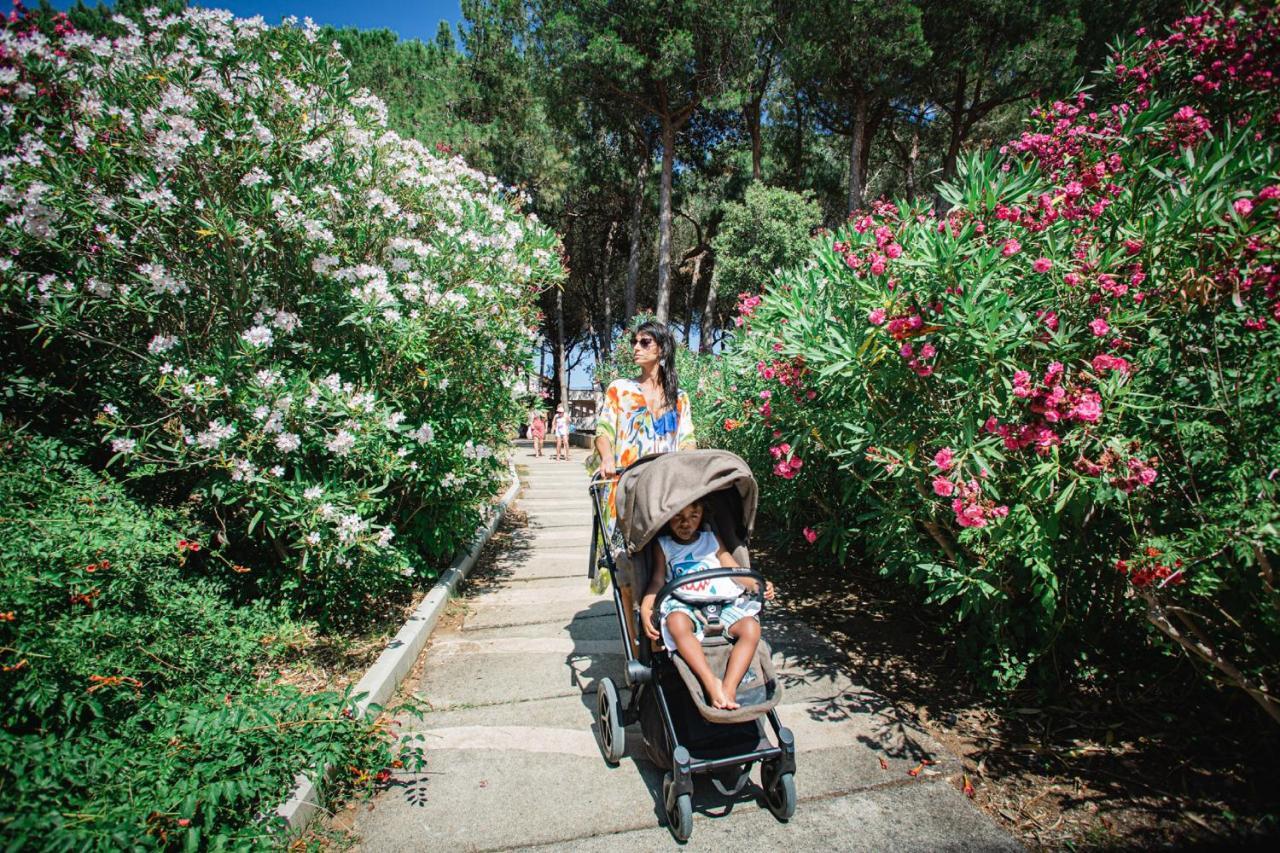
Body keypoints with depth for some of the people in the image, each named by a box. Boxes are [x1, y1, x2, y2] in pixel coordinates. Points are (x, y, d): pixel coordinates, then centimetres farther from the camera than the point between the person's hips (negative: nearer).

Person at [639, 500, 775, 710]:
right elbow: (658, 579, 5)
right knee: (676, 623, -38)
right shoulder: (663, 545, 13)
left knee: (751, 627, -25)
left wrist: (758, 586, -5)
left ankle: (729, 687, -29)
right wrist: (646, 608, -14)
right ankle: (711, 683, -40)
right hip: (683, 605, -2)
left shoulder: (712, 539, 18)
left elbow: (734, 570, 14)